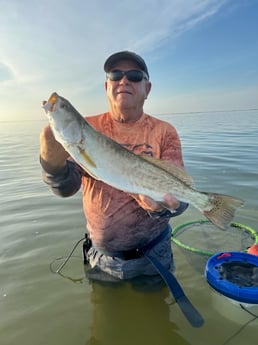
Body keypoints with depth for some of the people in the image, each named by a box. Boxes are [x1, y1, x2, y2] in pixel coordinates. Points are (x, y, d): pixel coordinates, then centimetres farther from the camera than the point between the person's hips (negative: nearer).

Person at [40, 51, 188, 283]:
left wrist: (163, 206, -38)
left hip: (153, 256, -1)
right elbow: (66, 188, -13)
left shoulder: (164, 132, -9)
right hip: (101, 256, 2)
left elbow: (178, 193, -15)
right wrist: (53, 162, -35)